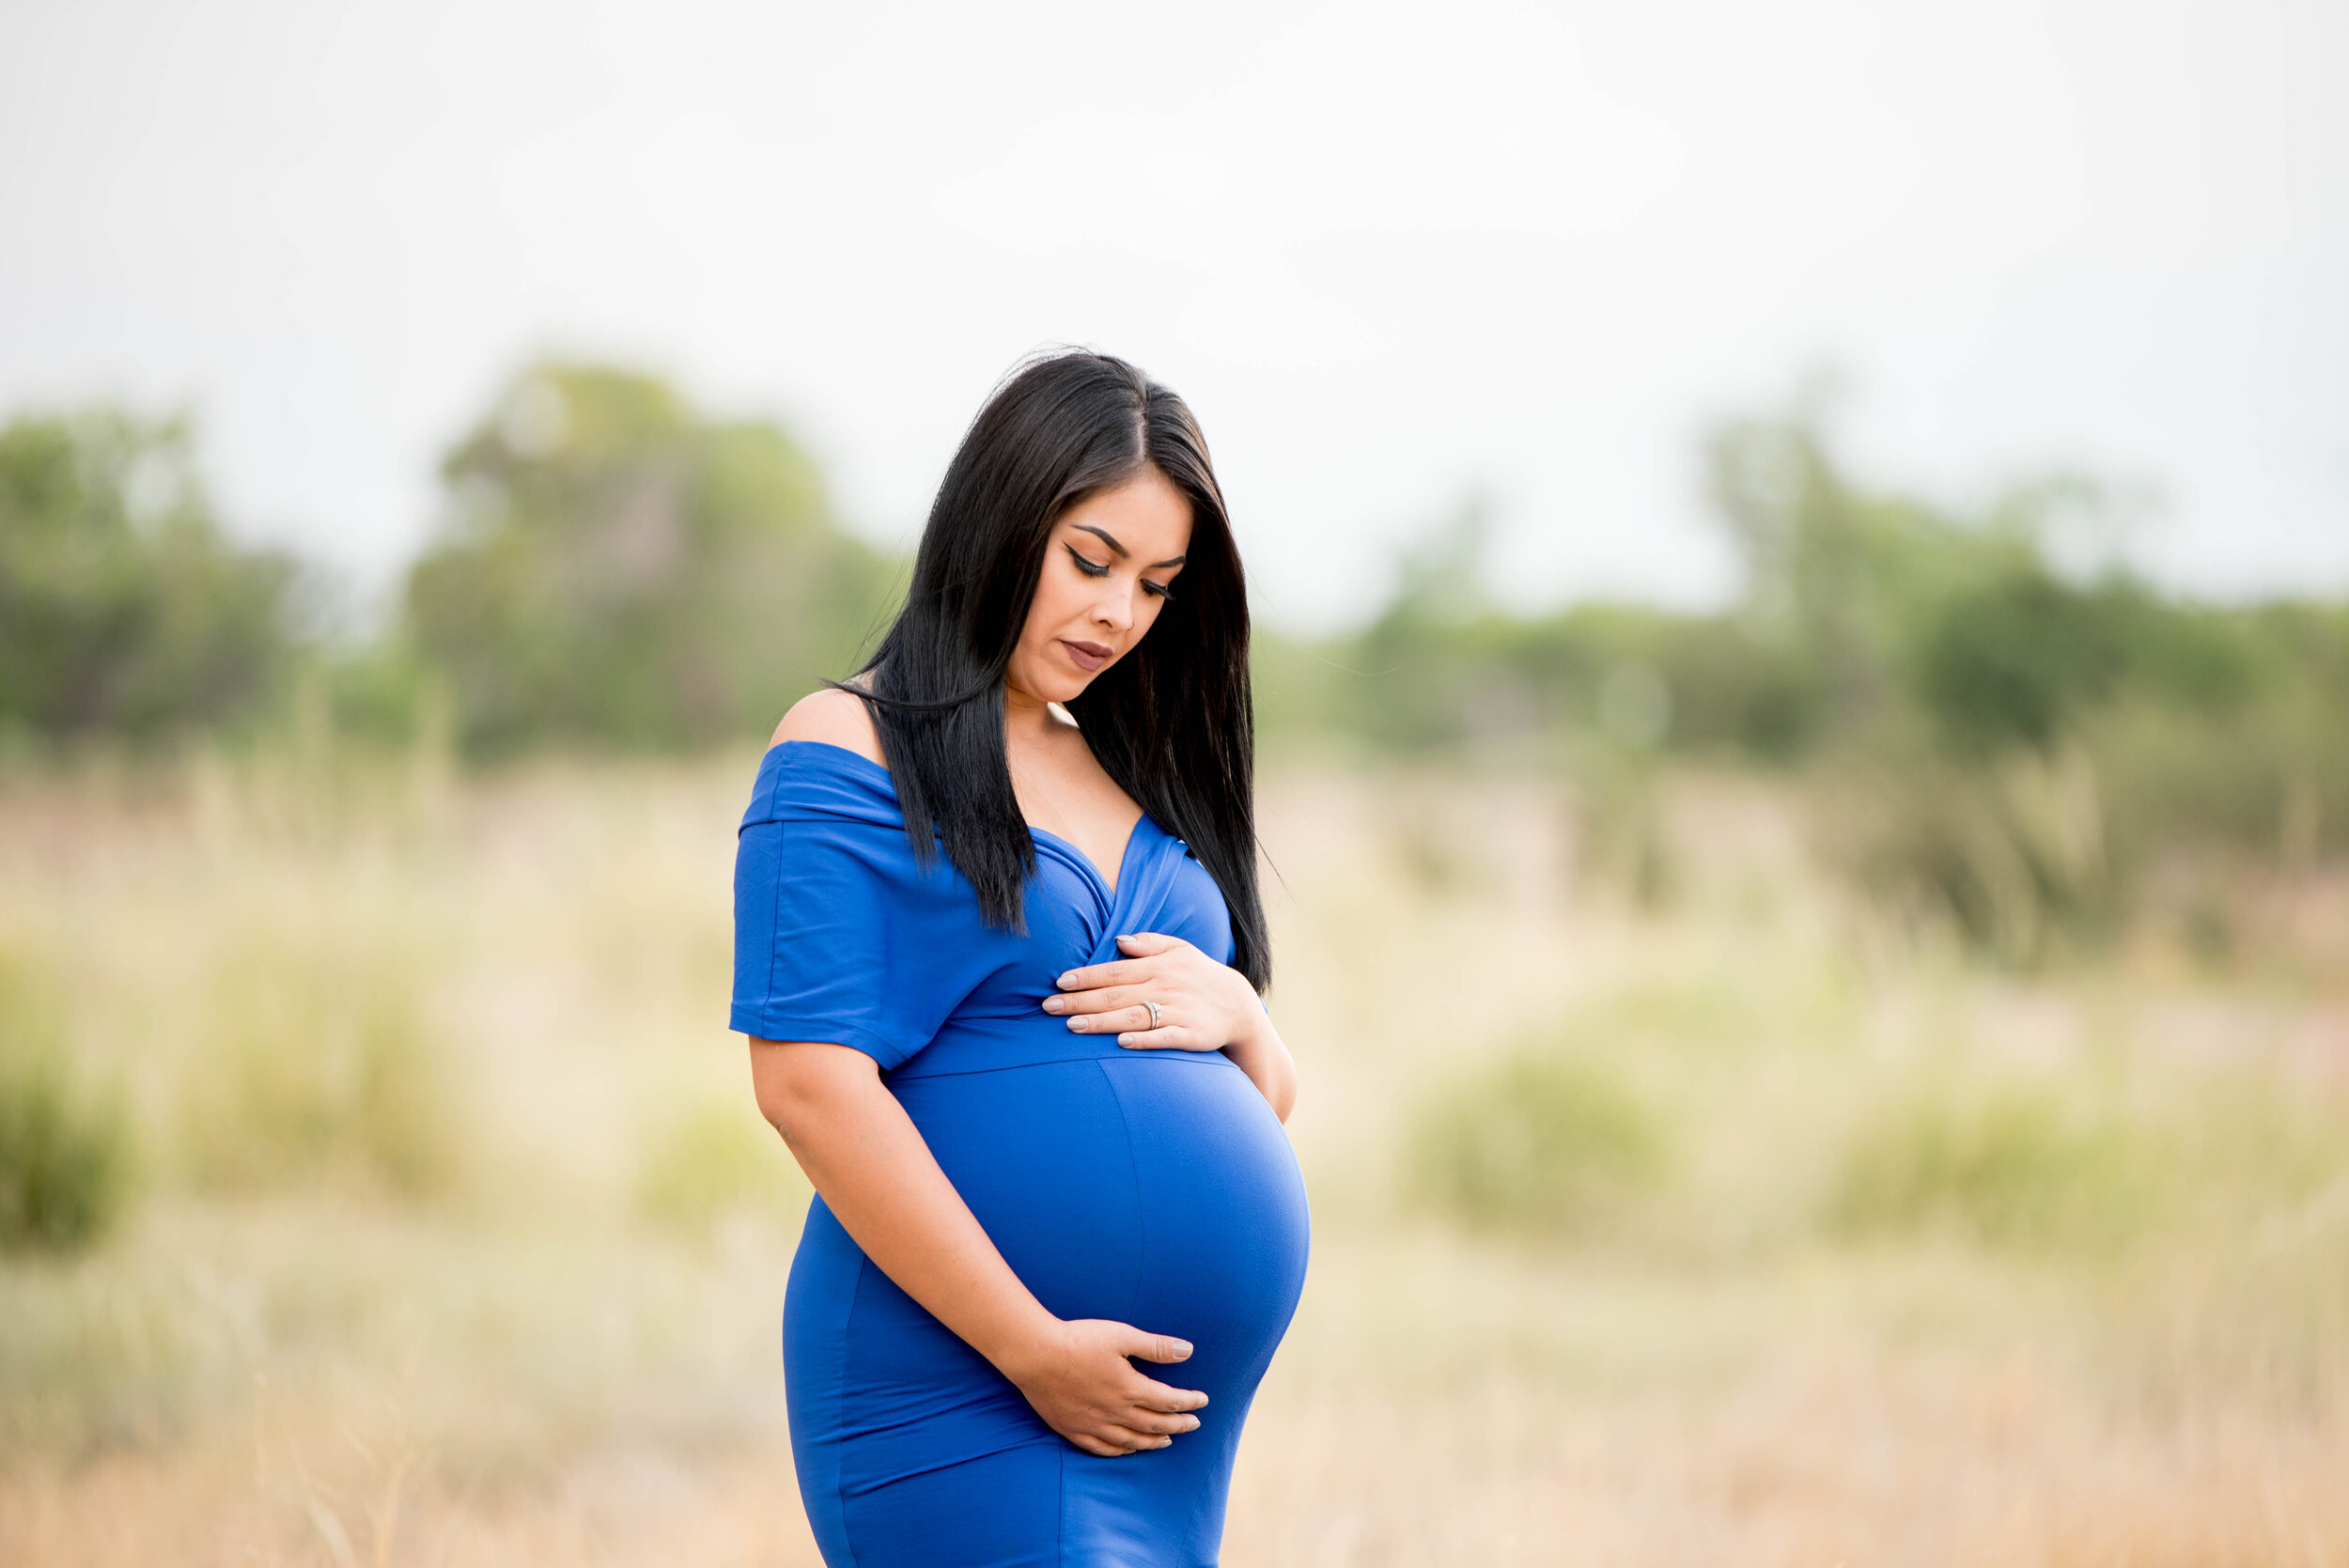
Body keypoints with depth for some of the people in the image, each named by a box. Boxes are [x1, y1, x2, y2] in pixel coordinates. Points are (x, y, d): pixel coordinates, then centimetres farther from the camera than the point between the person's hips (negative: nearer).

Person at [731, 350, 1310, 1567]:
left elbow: (1264, 1100, 21)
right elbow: (810, 1082, -14)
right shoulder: (850, 753, -3)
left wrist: (1233, 1011, -3)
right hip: (963, 1401, -7)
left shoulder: (1141, 780, 18)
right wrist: (1031, 1346, -17)